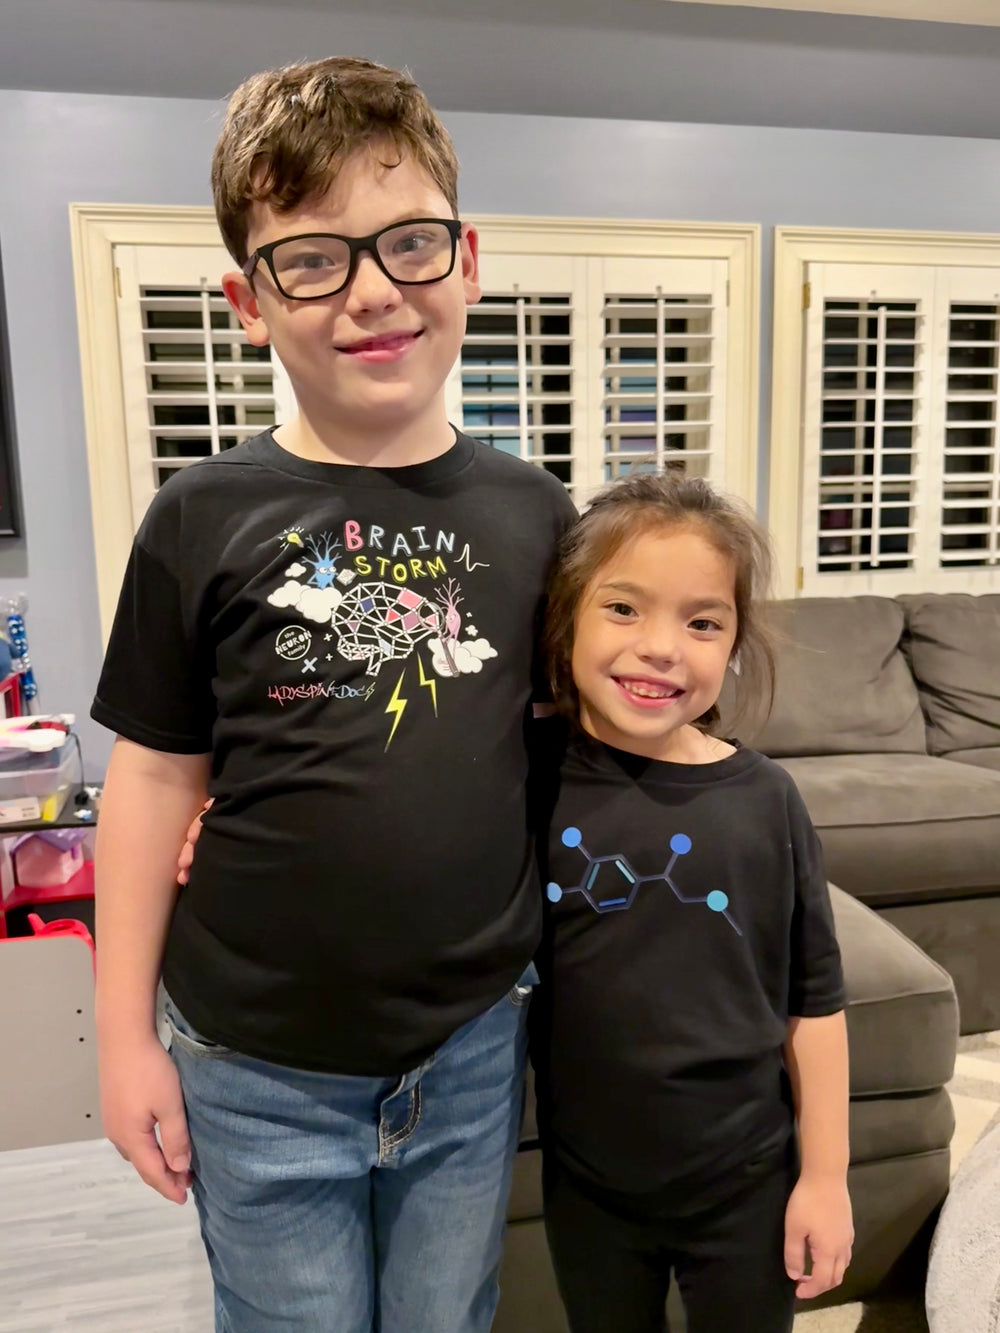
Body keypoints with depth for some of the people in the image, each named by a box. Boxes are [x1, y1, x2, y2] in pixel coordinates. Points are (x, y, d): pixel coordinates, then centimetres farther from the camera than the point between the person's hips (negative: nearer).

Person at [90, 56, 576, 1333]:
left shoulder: (532, 511, -4)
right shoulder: (203, 519, -10)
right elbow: (155, 776, -5)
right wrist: (124, 1032, -1)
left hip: (473, 1046, 2)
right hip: (258, 1068, -1)